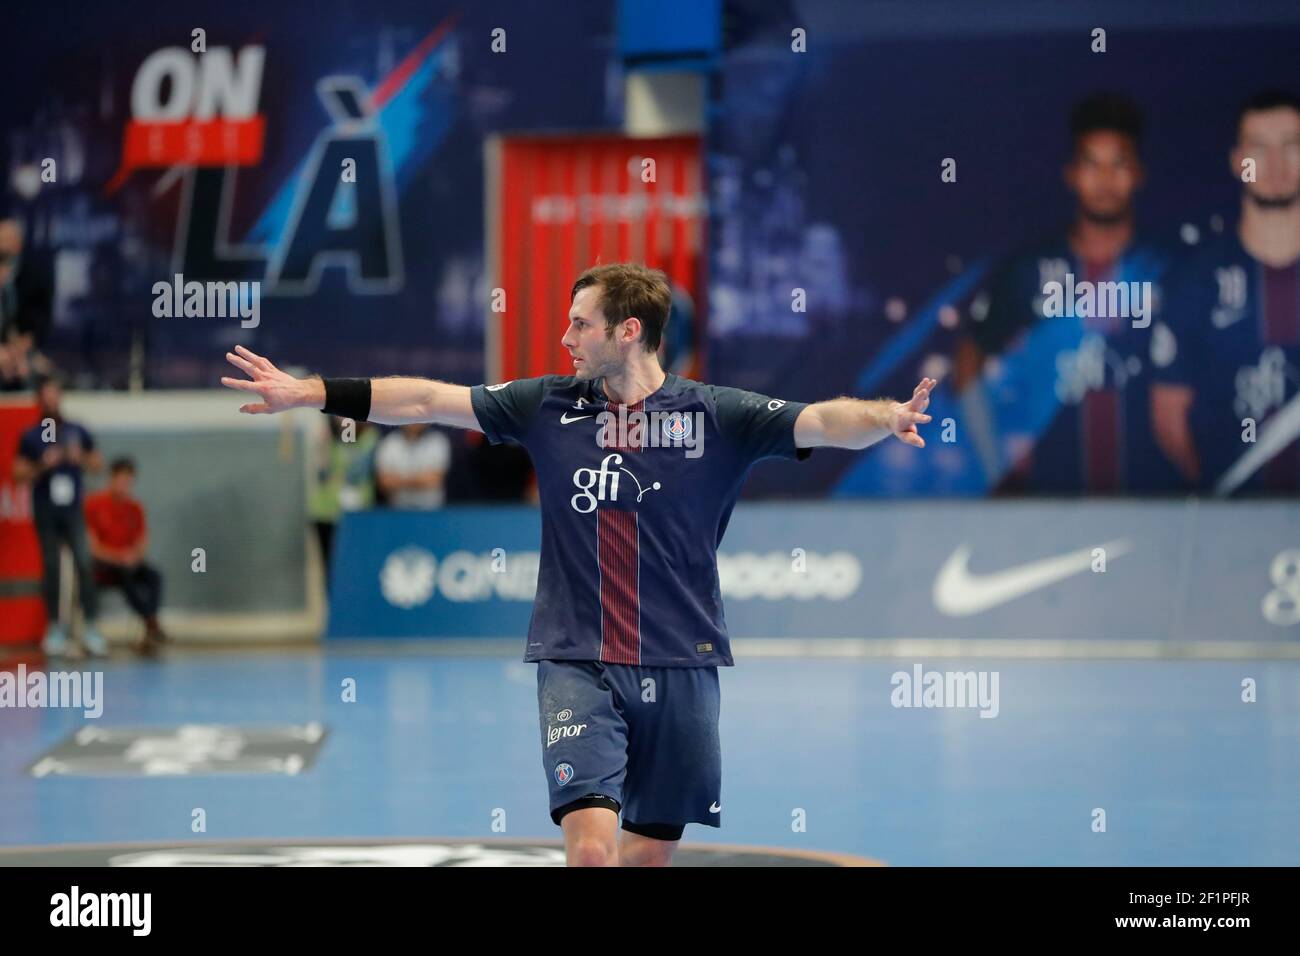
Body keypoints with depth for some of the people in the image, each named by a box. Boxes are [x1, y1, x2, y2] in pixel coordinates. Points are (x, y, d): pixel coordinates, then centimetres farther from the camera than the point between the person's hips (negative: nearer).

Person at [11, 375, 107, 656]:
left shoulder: (77, 432, 7)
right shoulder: (30, 437, 3)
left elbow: (98, 465, 14)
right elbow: (19, 474, 2)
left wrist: (80, 458, -6)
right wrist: (42, 465, -14)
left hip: (72, 509, 1)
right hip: (45, 511, 0)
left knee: (84, 563, -10)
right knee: (50, 567, 2)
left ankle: (91, 627, -9)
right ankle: (54, 627, 10)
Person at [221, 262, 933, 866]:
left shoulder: (715, 416, -2)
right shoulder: (548, 406, 6)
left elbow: (821, 422, -14)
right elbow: (428, 400, 7)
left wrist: (885, 417, -35)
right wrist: (306, 393, 4)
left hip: (679, 667, 0)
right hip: (576, 666, 0)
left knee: (651, 852, 8)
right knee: (592, 846, -16)